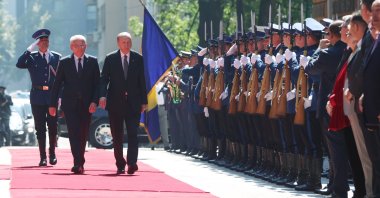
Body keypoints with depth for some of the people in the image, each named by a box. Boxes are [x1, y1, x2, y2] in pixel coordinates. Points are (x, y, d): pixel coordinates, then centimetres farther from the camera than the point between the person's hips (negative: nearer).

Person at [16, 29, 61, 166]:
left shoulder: (56, 57, 8)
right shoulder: (32, 57, 5)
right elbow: (19, 64, -13)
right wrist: (30, 49, -16)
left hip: (52, 96, 0)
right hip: (37, 96, 0)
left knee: (53, 126, 1)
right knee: (40, 128, 2)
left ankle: (52, 153, 18)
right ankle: (43, 157, 6)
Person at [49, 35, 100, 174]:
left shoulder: (92, 62, 6)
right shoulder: (64, 62, 5)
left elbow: (97, 83, 4)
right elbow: (57, 84, 6)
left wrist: (94, 101, -8)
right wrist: (52, 104, 1)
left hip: (86, 104, 1)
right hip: (70, 104, -1)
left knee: (83, 135, 6)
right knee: (74, 133, -12)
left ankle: (79, 164, 18)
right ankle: (78, 163, -18)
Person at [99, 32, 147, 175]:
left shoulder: (138, 59, 7)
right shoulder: (110, 59, 3)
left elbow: (142, 81, 8)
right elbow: (104, 79, 0)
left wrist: (143, 101, 5)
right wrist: (102, 96, -15)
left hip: (133, 102, 0)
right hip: (115, 102, 0)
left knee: (133, 133, -11)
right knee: (117, 136, 5)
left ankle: (132, 163, -17)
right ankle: (120, 165, 13)